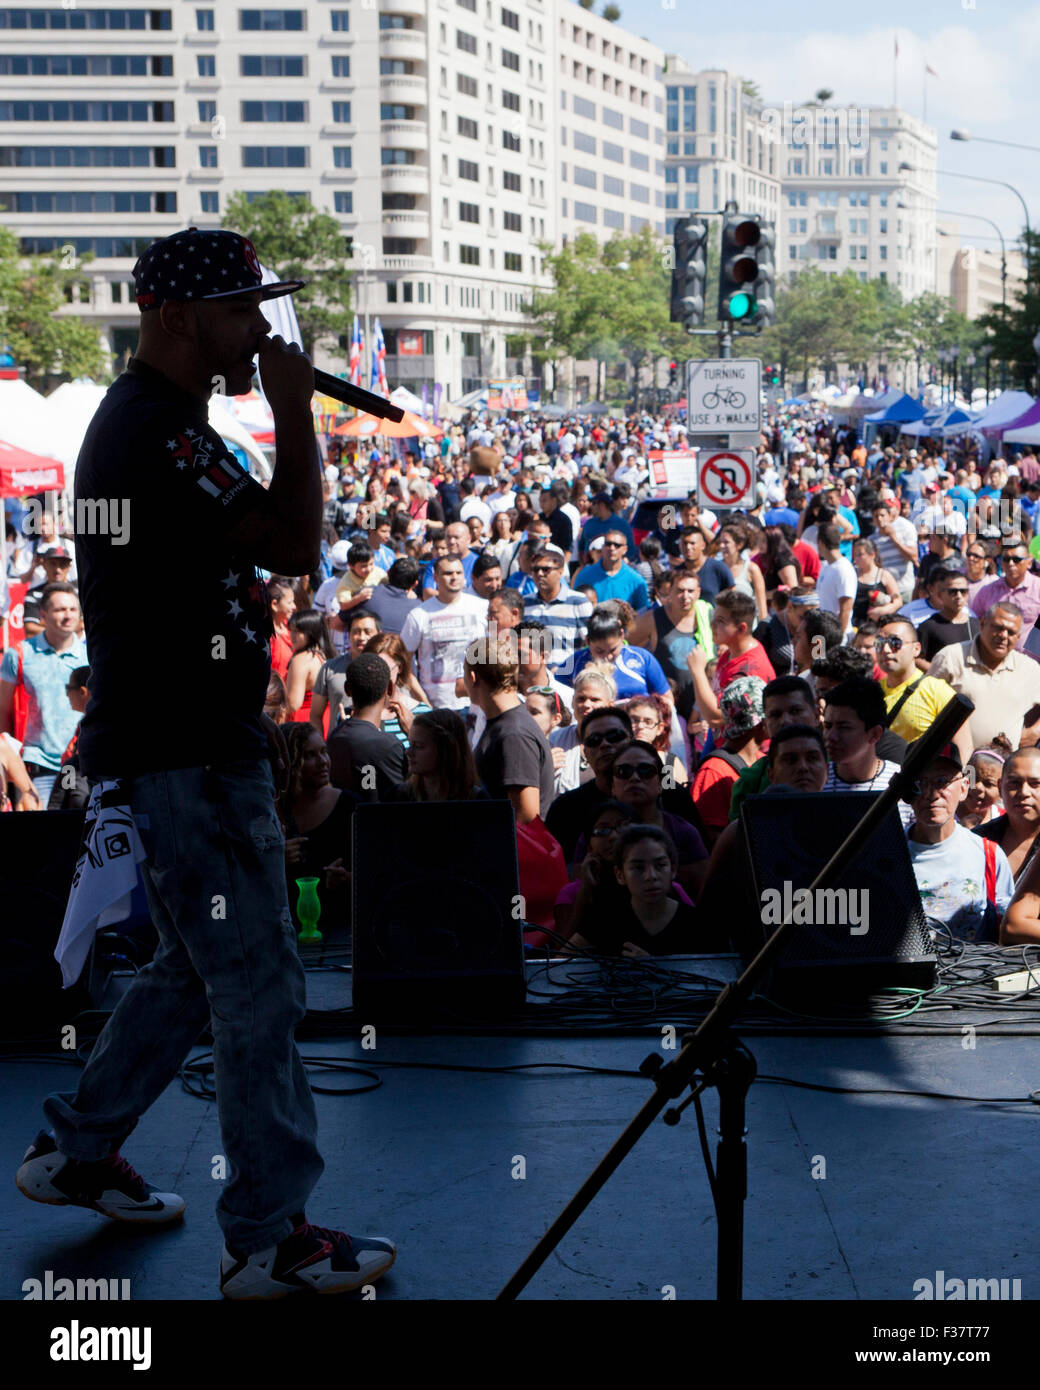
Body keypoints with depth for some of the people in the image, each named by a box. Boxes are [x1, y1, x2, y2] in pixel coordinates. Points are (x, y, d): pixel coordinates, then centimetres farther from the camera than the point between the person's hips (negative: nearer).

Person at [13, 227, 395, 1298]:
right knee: (259, 989, -5)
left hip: (184, 747, 11)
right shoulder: (156, 431, -19)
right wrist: (293, 410, -14)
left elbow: (260, 544, 24)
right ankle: (270, 1238, 2)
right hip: (183, 759, -11)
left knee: (195, 969, 21)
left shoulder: (148, 420, 16)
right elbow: (295, 545, -22)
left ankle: (76, 1150, 33)